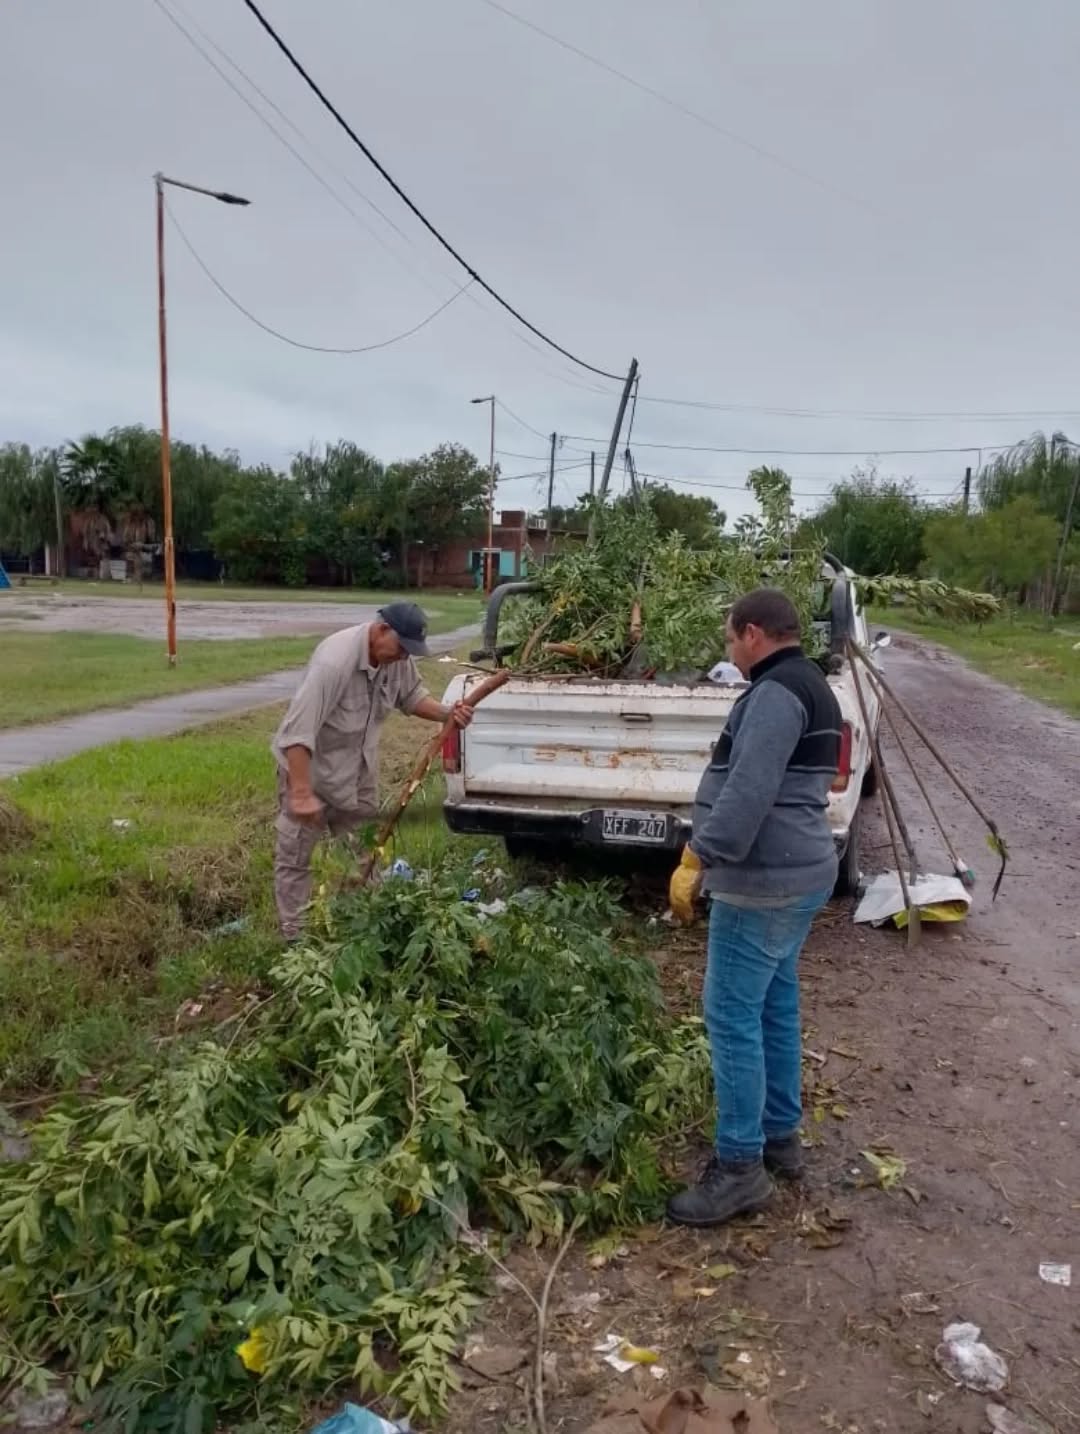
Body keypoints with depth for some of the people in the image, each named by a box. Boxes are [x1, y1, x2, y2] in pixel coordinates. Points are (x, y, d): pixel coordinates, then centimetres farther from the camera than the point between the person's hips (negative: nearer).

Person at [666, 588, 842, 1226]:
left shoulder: (776, 692, -17)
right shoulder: (809, 688, 17)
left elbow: (749, 792, -26)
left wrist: (697, 861, -23)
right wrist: (710, 855, 18)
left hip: (764, 880, -11)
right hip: (799, 872, 11)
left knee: (734, 1017, -4)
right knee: (777, 1007, 18)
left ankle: (741, 1167, 5)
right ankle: (781, 1135, 30)